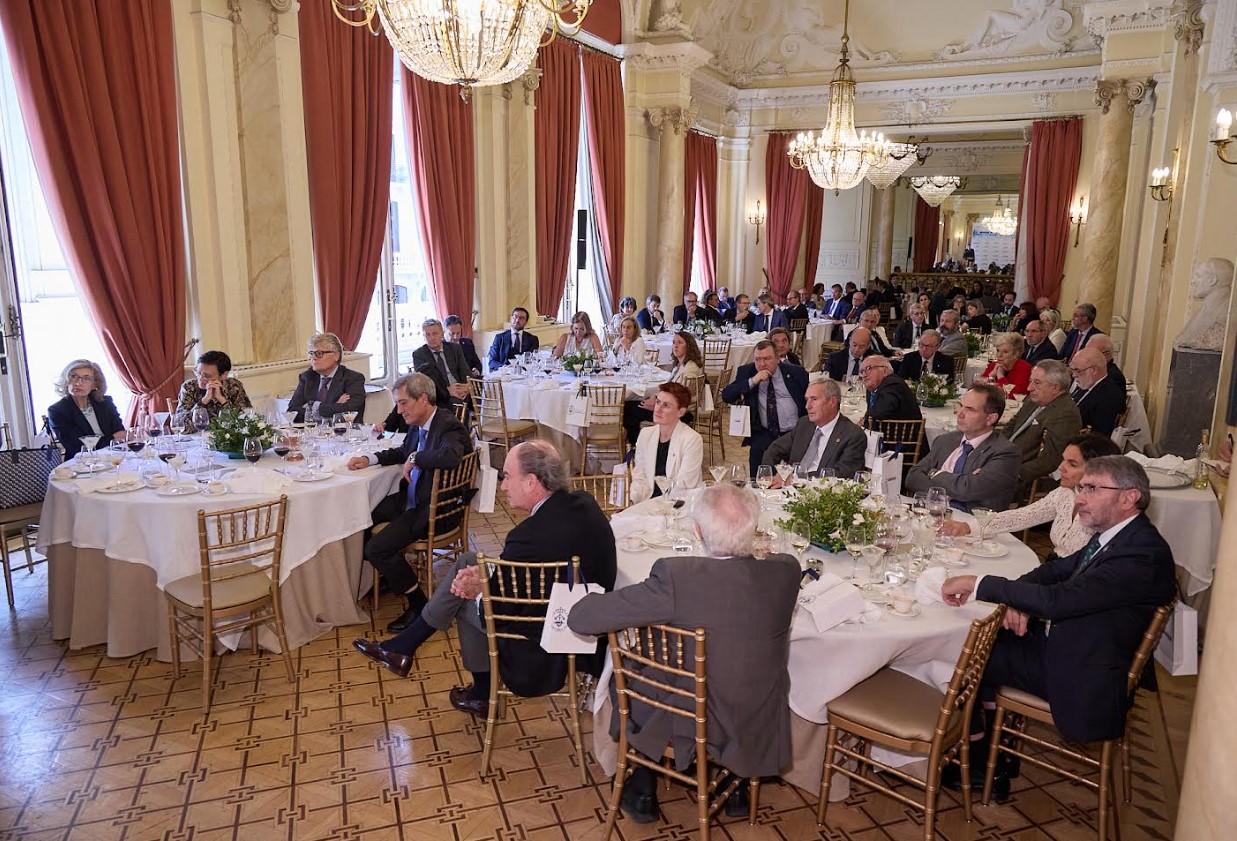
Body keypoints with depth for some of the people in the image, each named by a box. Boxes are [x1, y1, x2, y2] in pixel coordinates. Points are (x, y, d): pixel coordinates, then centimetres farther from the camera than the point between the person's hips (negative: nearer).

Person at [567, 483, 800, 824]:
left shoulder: (676, 578, -31)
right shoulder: (785, 572, -21)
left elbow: (579, 618, -24)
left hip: (688, 729, -3)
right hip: (758, 736, 3)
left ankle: (643, 793, 39)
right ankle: (737, 787, 44)